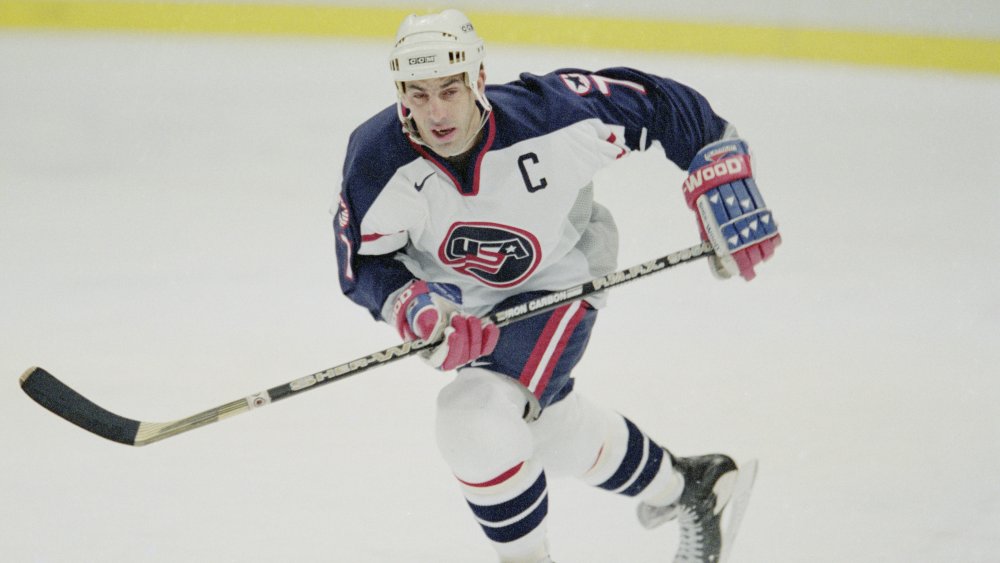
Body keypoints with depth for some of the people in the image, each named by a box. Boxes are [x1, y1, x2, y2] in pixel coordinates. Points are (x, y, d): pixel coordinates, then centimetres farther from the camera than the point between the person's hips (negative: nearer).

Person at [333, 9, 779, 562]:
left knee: (479, 423, -23)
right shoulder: (376, 157, -29)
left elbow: (658, 104, -22)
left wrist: (726, 199, -21)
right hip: (465, 296, 4)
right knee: (551, 425, 23)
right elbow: (363, 263, -18)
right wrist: (417, 307, -39)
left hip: (559, 277, -4)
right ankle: (682, 488, 50)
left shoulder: (546, 113, -35)